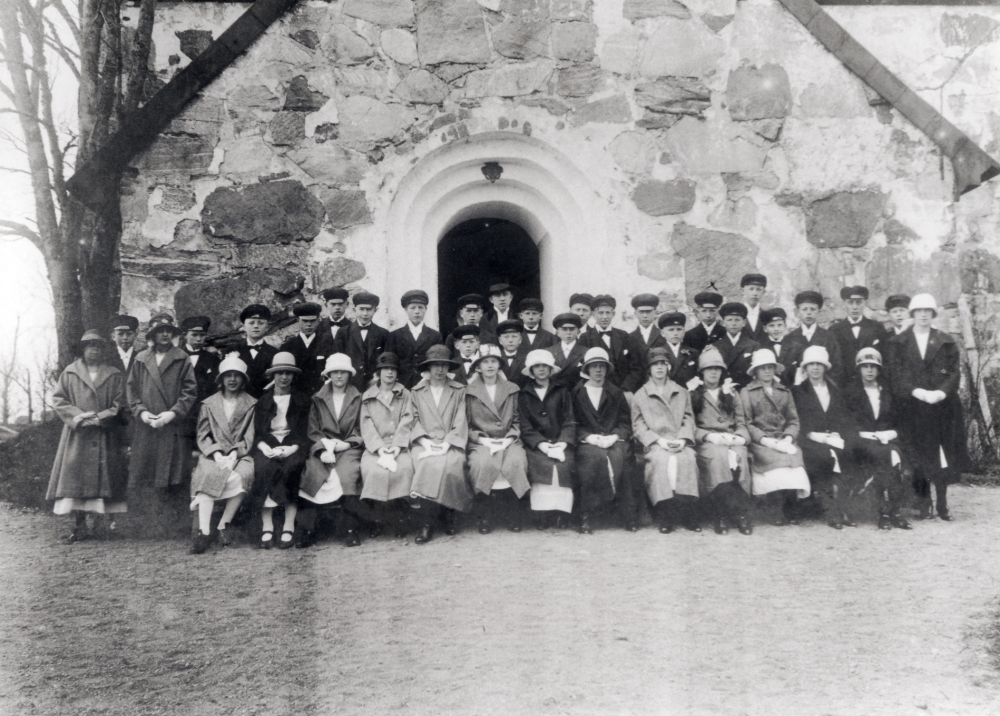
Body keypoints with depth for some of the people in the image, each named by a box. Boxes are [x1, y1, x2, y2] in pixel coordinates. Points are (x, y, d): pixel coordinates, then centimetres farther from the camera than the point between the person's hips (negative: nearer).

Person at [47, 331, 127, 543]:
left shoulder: (114, 375, 9)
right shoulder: (70, 373, 11)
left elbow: (120, 404, 3)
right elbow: (58, 399, 5)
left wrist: (98, 418, -11)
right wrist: (78, 415, -10)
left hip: (106, 436, 0)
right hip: (77, 436, 1)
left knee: (106, 477, -4)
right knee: (75, 477, -4)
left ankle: (110, 522, 2)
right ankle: (79, 527, -1)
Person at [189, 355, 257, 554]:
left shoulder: (251, 405, 12)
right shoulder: (209, 404, 14)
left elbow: (250, 437, 4)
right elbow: (203, 436, 6)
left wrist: (234, 454, -13)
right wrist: (216, 454, -12)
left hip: (240, 455, 0)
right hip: (213, 455, 0)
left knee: (243, 475, -33)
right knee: (207, 474, -33)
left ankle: (223, 525, -19)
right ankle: (204, 531, -36)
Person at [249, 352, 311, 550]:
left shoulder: (304, 399, 17)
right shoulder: (263, 400, 20)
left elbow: (306, 431, 6)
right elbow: (257, 432, 10)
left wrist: (293, 448, -13)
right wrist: (266, 448, -12)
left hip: (293, 446, -1)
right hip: (268, 446, 1)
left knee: (291, 466, -34)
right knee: (262, 467, -32)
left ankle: (289, 528, -34)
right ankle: (267, 528, -34)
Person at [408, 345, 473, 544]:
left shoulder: (459, 391, 16)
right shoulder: (417, 392, 18)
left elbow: (460, 423, 5)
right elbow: (415, 421, 9)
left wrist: (446, 443, -10)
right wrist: (425, 442, -9)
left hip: (450, 444, 0)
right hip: (424, 444, 0)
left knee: (450, 463, -33)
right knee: (430, 464, -33)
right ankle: (427, 523, -28)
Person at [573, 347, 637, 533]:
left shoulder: (616, 394, 20)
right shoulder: (576, 394, 15)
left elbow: (626, 423, 12)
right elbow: (573, 425, 7)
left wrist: (613, 437, -8)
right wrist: (591, 438, -10)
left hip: (614, 441, 1)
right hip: (587, 442, -1)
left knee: (618, 457, -32)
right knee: (596, 456, -34)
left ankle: (628, 516, -29)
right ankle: (586, 517, -31)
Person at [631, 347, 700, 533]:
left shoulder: (682, 393, 23)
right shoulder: (640, 396, 15)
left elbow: (688, 420, 15)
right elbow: (638, 426, 7)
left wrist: (682, 440, -6)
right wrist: (659, 440, -9)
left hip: (679, 443, 2)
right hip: (654, 444, -2)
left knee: (687, 458, -33)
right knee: (661, 460, -36)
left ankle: (688, 516, -30)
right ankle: (665, 516, -33)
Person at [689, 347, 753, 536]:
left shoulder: (732, 393, 25)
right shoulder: (693, 394, 16)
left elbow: (741, 422, 19)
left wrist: (740, 437, -3)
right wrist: (708, 436, -11)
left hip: (732, 440, 2)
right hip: (706, 442, -2)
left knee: (738, 457, -33)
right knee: (719, 456, -37)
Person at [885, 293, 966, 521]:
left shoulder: (946, 342, 11)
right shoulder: (898, 343, 7)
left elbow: (954, 372, 4)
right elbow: (896, 375, -1)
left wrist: (940, 392, -13)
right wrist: (918, 392, -15)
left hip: (942, 406, 1)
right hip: (912, 407, -1)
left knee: (943, 454, -2)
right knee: (918, 456, -3)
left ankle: (942, 504, 5)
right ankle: (924, 504, 2)